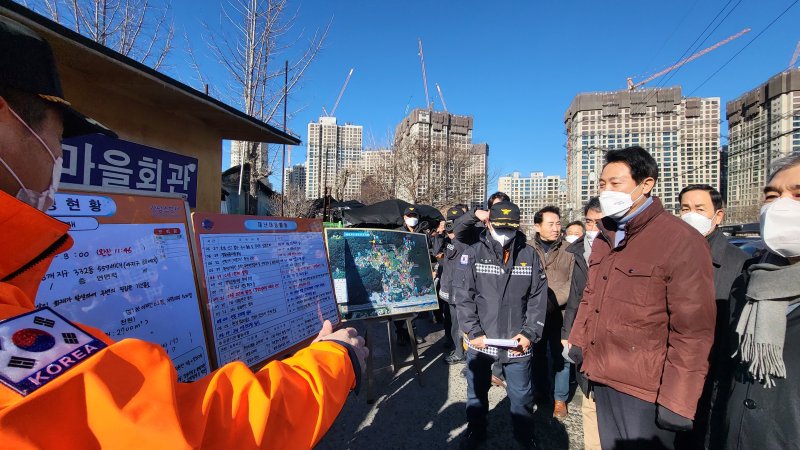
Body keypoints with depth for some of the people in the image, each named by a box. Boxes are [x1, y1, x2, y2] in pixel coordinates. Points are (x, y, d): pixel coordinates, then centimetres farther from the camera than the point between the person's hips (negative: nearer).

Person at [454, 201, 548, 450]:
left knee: (521, 394, 14)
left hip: (517, 341, 1)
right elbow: (463, 296, -7)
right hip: (480, 340, 0)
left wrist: (530, 333, -6)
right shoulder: (473, 254, -5)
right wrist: (474, 332, -12)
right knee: (477, 390, 18)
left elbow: (538, 298, 1)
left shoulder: (529, 255, -1)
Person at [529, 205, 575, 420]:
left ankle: (560, 398, 26)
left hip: (560, 313, 0)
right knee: (538, 354, 15)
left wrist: (552, 301, -17)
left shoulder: (568, 250, -1)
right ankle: (540, 392, 34)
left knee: (560, 356, 8)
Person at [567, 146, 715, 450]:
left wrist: (676, 400, -16)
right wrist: (577, 342, 11)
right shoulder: (604, 237, 8)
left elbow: (693, 329, -16)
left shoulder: (680, 240, -14)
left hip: (644, 389, -7)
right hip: (601, 377, 7)